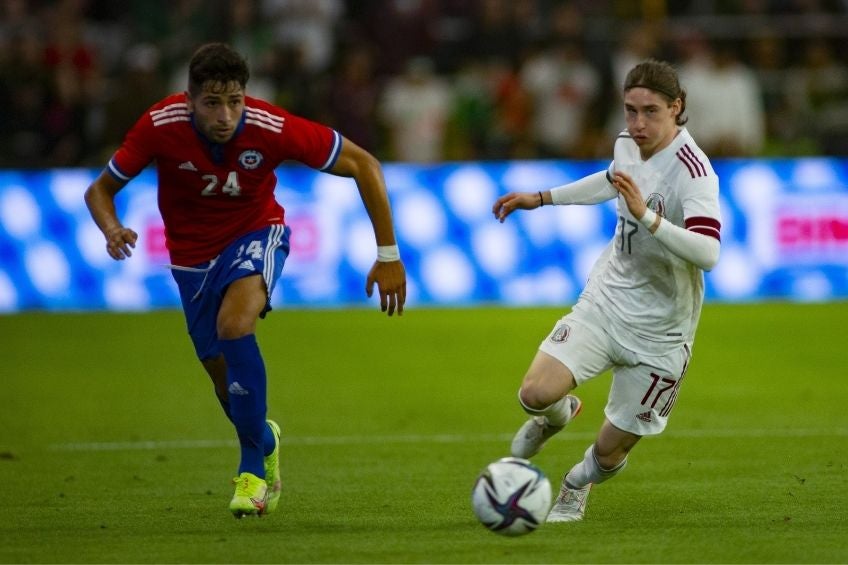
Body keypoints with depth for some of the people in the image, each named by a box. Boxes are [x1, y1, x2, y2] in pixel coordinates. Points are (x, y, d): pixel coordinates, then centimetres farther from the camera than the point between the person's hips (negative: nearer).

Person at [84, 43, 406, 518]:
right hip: (192, 253, 3)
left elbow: (364, 166, -18)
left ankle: (254, 466, -19)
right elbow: (100, 190, -12)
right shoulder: (160, 126, -26)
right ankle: (264, 441, 45)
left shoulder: (273, 128, -29)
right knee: (226, 377, 8)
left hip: (256, 234, -2)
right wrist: (113, 230, -36)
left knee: (234, 323, -33)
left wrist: (388, 257, -16)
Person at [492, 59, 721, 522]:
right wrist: (541, 198, 28)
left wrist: (646, 215, -46)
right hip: (604, 303, 5)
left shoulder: (693, 172, -25)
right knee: (536, 393, -19)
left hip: (658, 333, -5)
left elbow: (707, 253, -38)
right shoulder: (627, 144, -2)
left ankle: (578, 484, 42)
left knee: (608, 455, 4)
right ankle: (557, 415, 20)